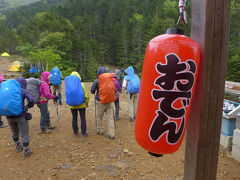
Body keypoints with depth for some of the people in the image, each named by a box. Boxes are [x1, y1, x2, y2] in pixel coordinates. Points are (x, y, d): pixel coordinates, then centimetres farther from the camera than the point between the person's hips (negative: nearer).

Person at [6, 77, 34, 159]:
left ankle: (18, 146, 44)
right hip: (20, 115, -5)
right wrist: (27, 106, -4)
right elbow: (31, 100, -21)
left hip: (9, 116, 5)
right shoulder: (24, 91, -8)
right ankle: (26, 151, 15)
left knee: (14, 132, 25)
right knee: (24, 133, 9)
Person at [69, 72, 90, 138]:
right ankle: (83, 133, 17)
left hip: (73, 105, 1)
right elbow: (86, 95, -10)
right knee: (83, 118, 10)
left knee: (74, 118, 14)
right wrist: (87, 103, 5)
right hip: (82, 105, -1)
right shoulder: (82, 85, -13)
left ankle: (75, 133, 22)